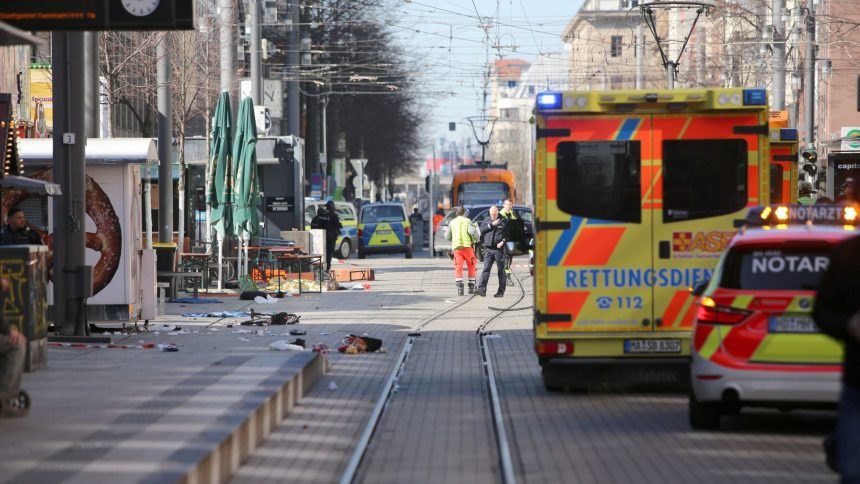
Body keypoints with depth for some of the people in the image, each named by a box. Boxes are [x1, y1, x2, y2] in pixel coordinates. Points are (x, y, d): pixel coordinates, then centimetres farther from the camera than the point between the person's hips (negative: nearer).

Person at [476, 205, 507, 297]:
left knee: (501, 271, 3)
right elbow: (482, 230, -1)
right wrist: (492, 224, -9)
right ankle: (482, 289, -14)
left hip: (499, 249, -2)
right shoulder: (486, 222, 16)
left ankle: (501, 291, 8)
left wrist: (503, 241, -13)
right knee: (486, 269, -7)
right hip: (488, 249, 2)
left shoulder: (504, 221, 6)